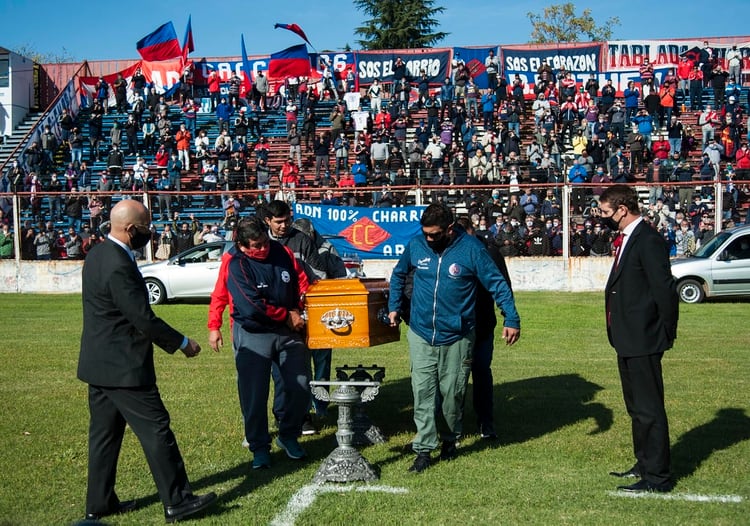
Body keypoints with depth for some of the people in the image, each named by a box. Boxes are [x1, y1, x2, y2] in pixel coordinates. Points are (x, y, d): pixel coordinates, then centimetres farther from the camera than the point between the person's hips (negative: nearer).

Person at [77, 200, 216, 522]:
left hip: (98, 363, 10)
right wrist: (183, 343, -11)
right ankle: (177, 501, 5)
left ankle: (99, 503, 24)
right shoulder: (118, 265, -23)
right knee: (156, 429, -2)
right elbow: (143, 318, -22)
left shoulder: (98, 254, 8)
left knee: (104, 432, 15)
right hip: (123, 367, -10)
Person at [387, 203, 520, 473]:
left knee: (452, 392, 8)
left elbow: (497, 283, -7)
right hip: (421, 334, 2)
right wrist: (394, 306, 12)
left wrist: (512, 319, -12)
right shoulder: (416, 245, -3)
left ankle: (451, 439, 32)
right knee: (422, 392, -2)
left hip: (456, 337, -2)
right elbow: (398, 274, 17)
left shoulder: (471, 248, -12)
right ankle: (424, 448, 6)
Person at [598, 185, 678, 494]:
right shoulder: (626, 239, 12)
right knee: (637, 407, 20)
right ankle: (644, 464, 33)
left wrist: (666, 334, -13)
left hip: (643, 341, -10)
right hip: (628, 340, 10)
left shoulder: (648, 241, -18)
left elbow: (665, 290, -20)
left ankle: (657, 477, 6)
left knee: (649, 409, -2)